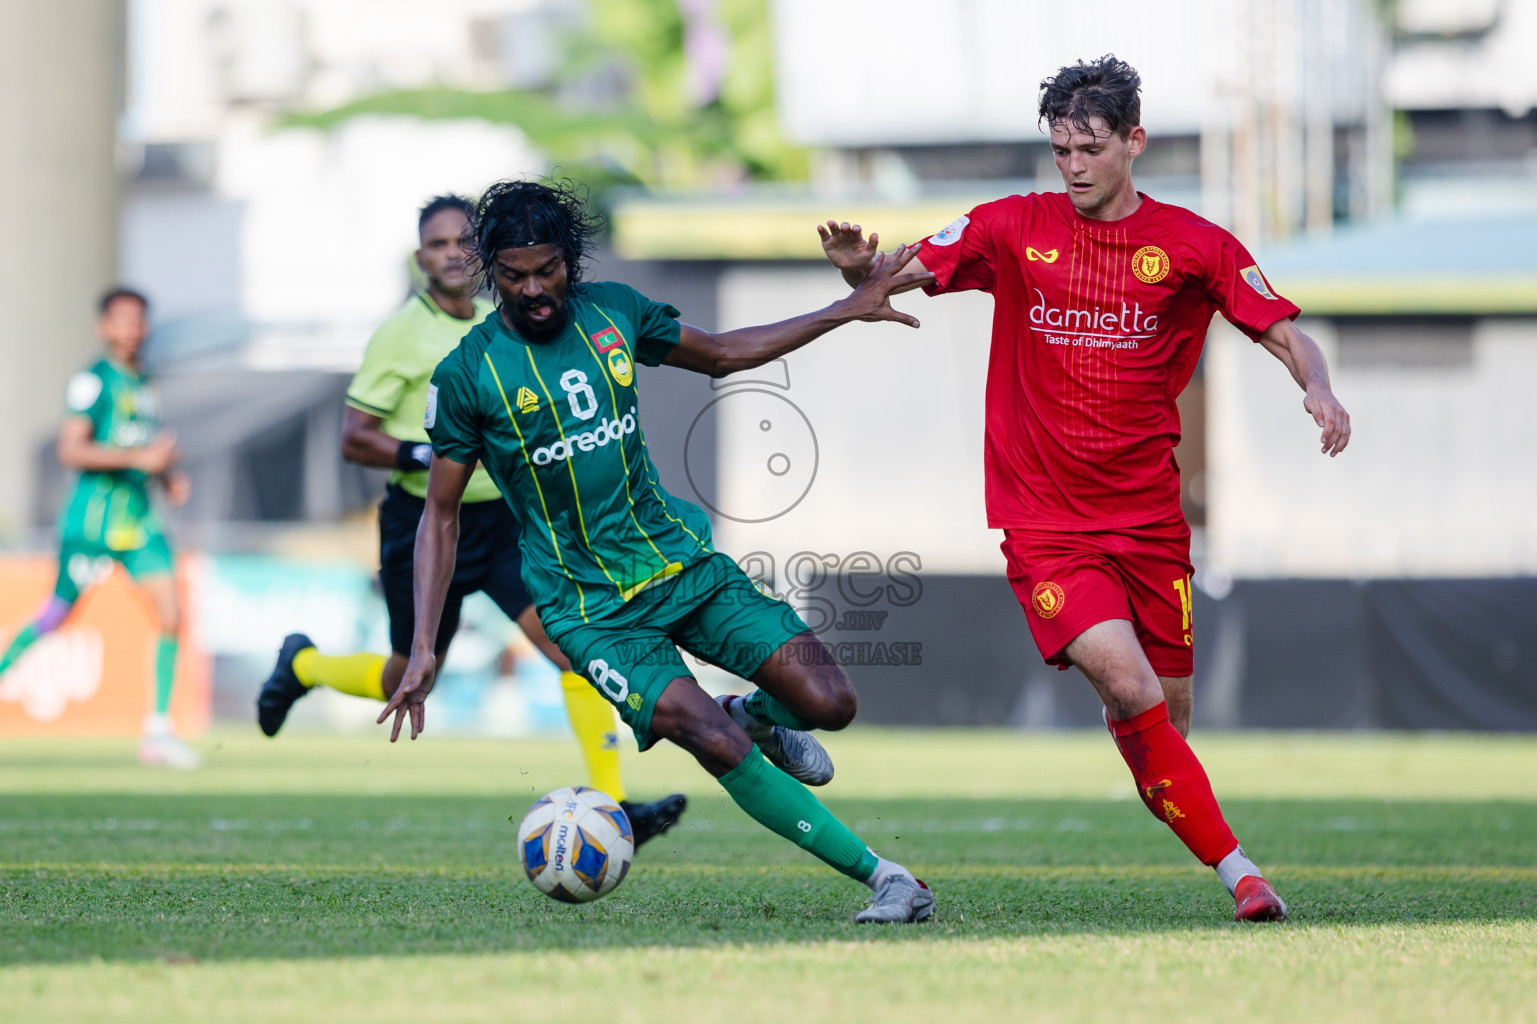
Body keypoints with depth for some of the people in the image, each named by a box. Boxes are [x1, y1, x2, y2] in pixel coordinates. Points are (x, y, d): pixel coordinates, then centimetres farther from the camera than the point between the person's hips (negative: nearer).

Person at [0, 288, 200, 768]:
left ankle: (157, 730, -2)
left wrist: (170, 477, 9)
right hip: (92, 519, -6)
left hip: (140, 519, 6)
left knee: (171, 616, -7)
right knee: (57, 615, 2)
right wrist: (140, 458, -22)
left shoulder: (144, 386, 15)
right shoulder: (92, 381, -9)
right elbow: (71, 450, -17)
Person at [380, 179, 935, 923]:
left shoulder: (613, 311, 2)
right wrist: (423, 649, -8)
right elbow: (440, 514, -1)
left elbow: (721, 354, 19)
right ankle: (882, 876, -12)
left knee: (829, 703, -11)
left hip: (681, 560, 4)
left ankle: (759, 713, 26)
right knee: (721, 748, -24)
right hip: (588, 605, -4)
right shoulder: (466, 375, -8)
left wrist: (850, 309, 17)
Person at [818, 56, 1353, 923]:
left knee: (1170, 712, 6)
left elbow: (1286, 334, 0)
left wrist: (1319, 389, -21)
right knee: (1128, 687, -20)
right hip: (1044, 520, -2)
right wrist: (860, 266, -22)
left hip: (1150, 518, 2)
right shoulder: (1014, 229, 0)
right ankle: (1236, 868, -15)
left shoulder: (1194, 244, 0)